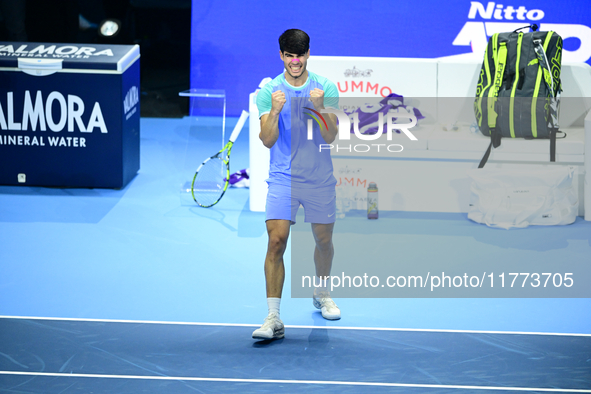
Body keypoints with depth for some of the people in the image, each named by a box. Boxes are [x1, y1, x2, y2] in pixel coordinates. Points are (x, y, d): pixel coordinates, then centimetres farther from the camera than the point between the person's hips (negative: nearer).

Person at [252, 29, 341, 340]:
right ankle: (273, 318, -16)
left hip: (319, 180, 2)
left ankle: (321, 293, 42)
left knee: (324, 240, 13)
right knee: (276, 242, -14)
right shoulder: (269, 90, -1)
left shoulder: (326, 88, 0)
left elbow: (330, 137, -6)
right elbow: (268, 141, -7)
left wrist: (319, 107, -22)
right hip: (282, 179, -1)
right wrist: (275, 111, -24)